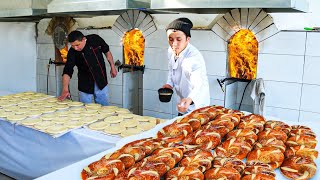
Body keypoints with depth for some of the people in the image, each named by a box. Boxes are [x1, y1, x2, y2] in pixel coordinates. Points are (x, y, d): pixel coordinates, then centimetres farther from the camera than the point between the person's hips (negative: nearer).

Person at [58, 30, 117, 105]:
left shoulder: (95, 39, -13)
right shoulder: (72, 52, -16)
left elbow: (107, 51, 5)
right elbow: (67, 72, -21)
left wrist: (112, 67, 5)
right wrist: (65, 90, -34)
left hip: (101, 83, 1)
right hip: (85, 86, -1)